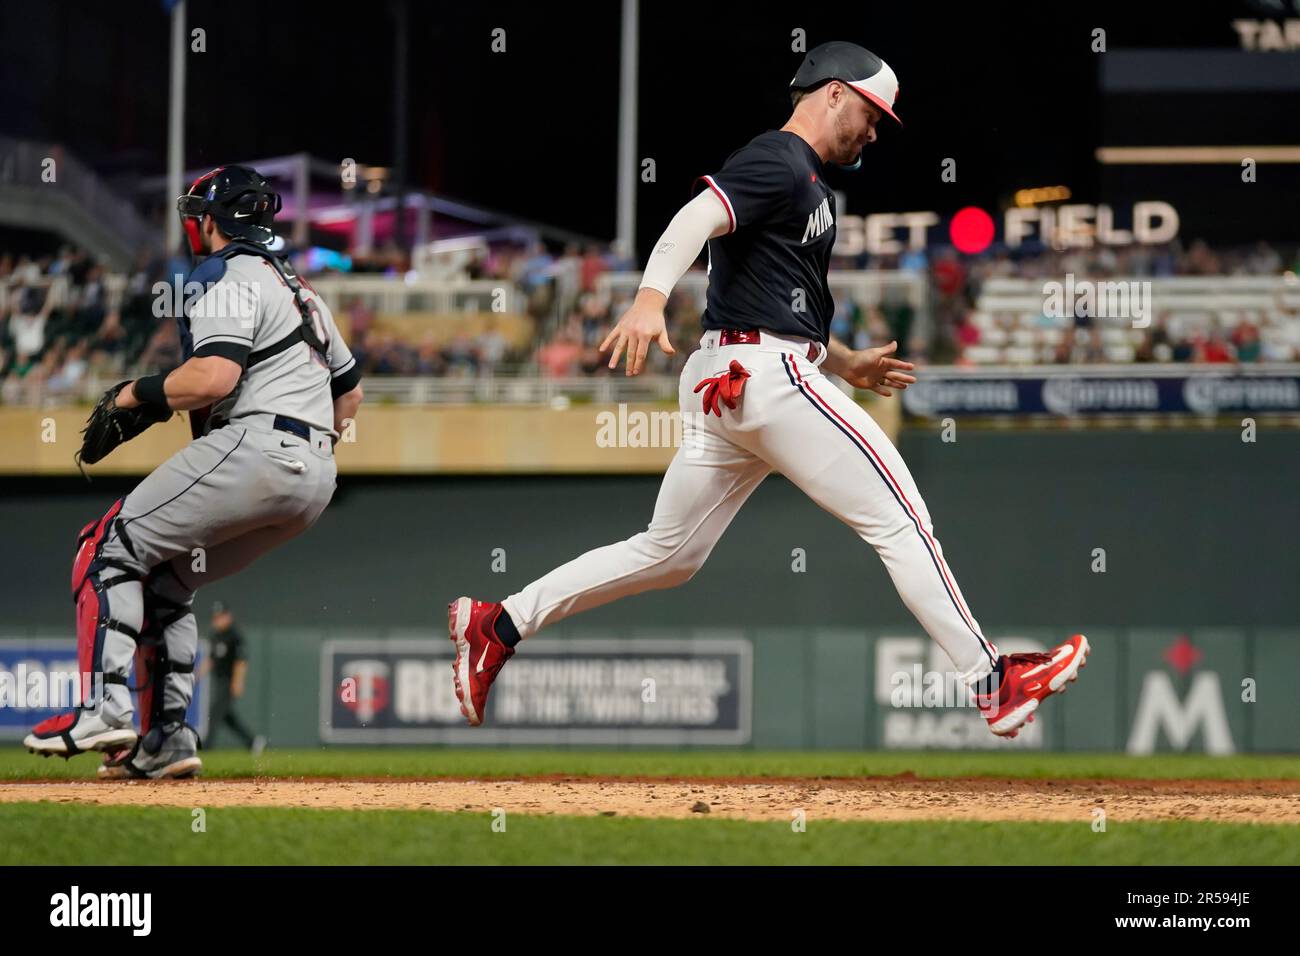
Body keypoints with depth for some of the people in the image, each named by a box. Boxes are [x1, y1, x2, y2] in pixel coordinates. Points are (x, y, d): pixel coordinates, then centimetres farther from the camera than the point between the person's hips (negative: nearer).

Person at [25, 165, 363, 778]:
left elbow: (214, 377, -20)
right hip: (316, 476, 9)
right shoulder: (297, 288, 26)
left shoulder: (226, 278, -4)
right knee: (164, 577, 18)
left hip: (254, 446, -9)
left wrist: (136, 395, -8)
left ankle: (104, 706, -21)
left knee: (111, 547, -6)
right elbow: (349, 389, 30)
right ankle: (167, 739, 10)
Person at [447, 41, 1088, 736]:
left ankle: (498, 626, 11)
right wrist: (651, 299, -41)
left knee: (669, 554, 12)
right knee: (899, 518, -7)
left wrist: (843, 364, 23)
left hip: (720, 382, 10)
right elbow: (696, 219, -25)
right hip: (766, 374, -10)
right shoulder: (779, 162, -7)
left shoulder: (808, 184, 25)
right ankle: (993, 685, -7)